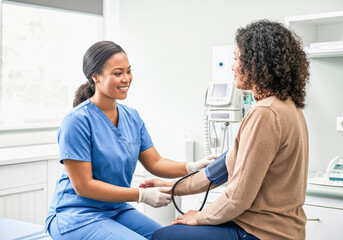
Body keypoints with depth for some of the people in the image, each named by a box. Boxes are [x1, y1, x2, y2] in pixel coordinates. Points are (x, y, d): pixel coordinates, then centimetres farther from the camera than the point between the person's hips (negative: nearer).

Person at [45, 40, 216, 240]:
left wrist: (192, 168, -13)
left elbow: (154, 163, 6)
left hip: (117, 210, 7)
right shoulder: (77, 121, -17)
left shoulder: (132, 117, 6)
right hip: (77, 217, -7)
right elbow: (83, 186, -19)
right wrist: (142, 195, -21)